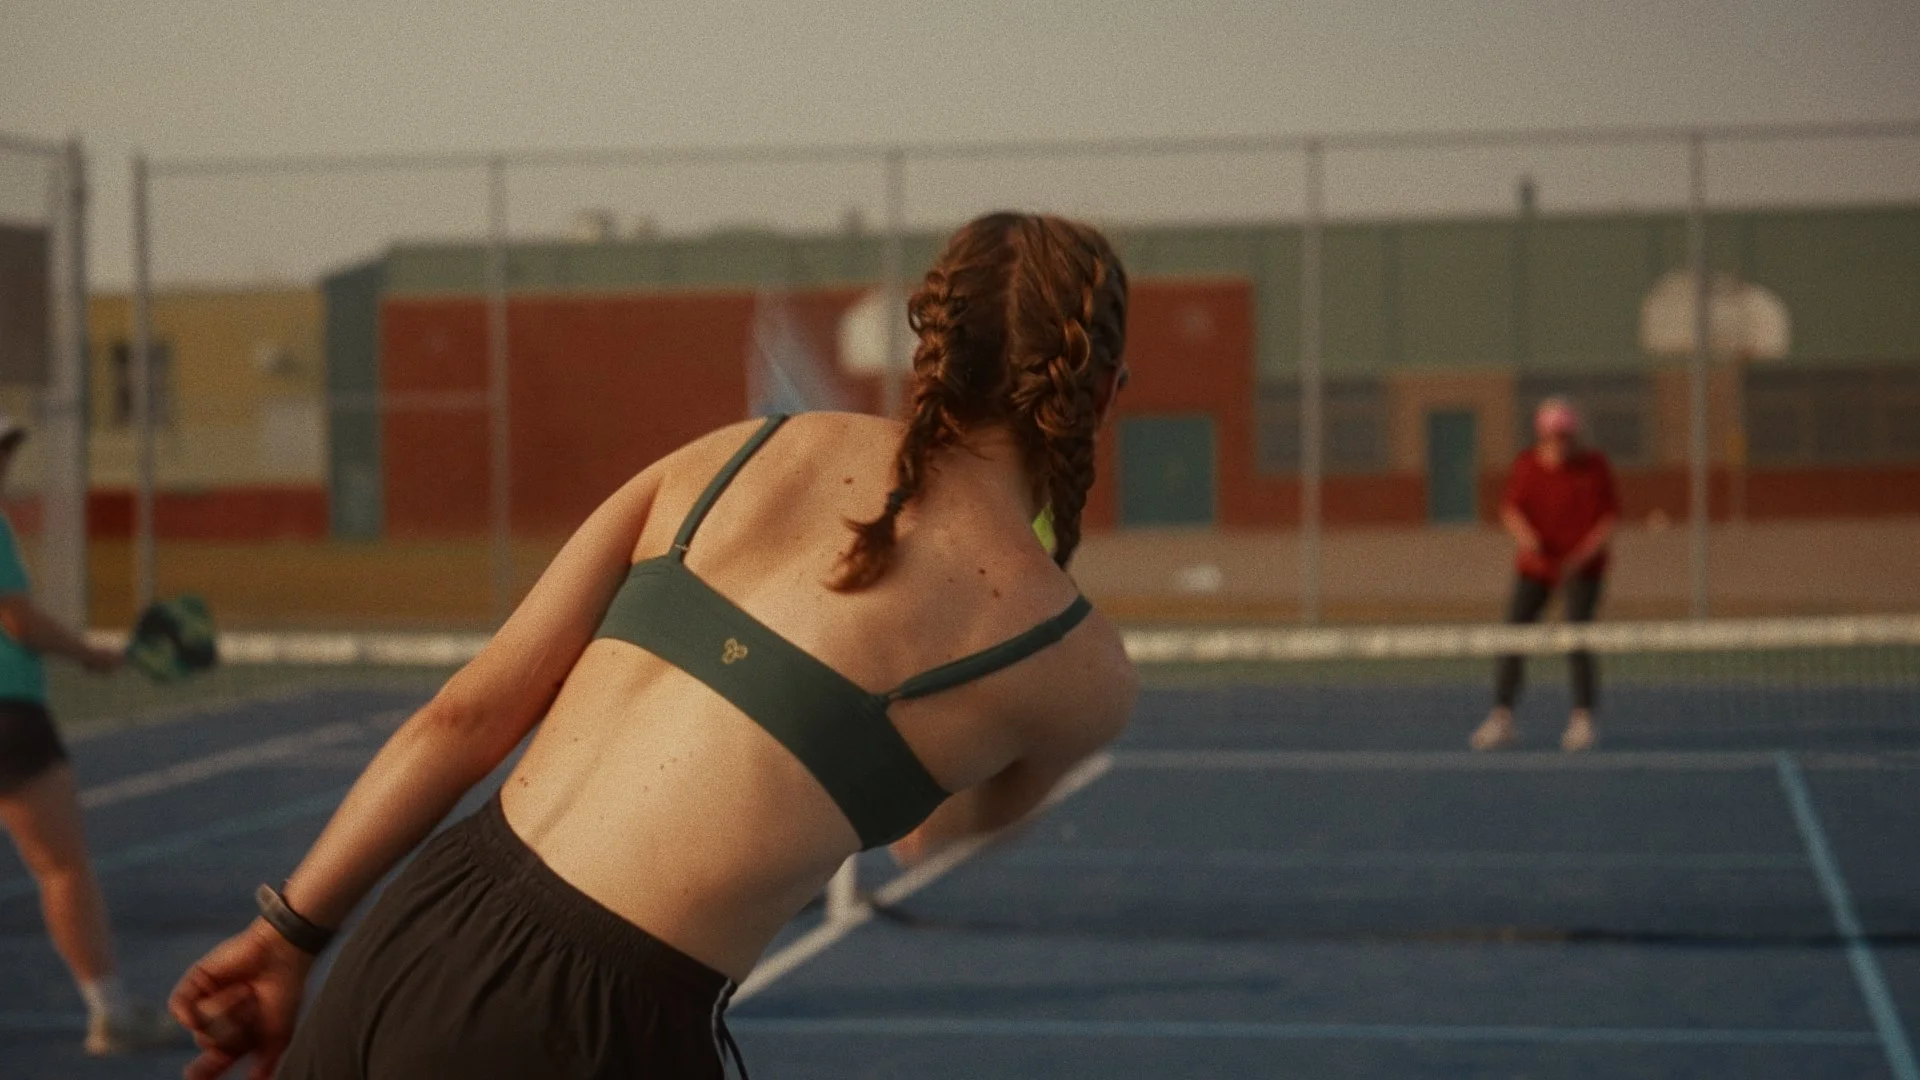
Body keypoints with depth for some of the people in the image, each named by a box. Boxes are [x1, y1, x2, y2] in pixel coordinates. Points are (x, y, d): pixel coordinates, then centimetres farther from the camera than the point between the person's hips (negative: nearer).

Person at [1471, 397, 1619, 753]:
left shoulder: (1593, 465, -8)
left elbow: (1609, 517, -7)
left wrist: (1580, 557, -18)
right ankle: (1502, 719, 3)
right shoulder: (1526, 464, -3)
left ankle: (1583, 720, 0)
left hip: (1582, 567, -3)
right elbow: (1510, 507, 0)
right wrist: (1523, 533, -23)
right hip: (1535, 564, 3)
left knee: (1576, 641, -13)